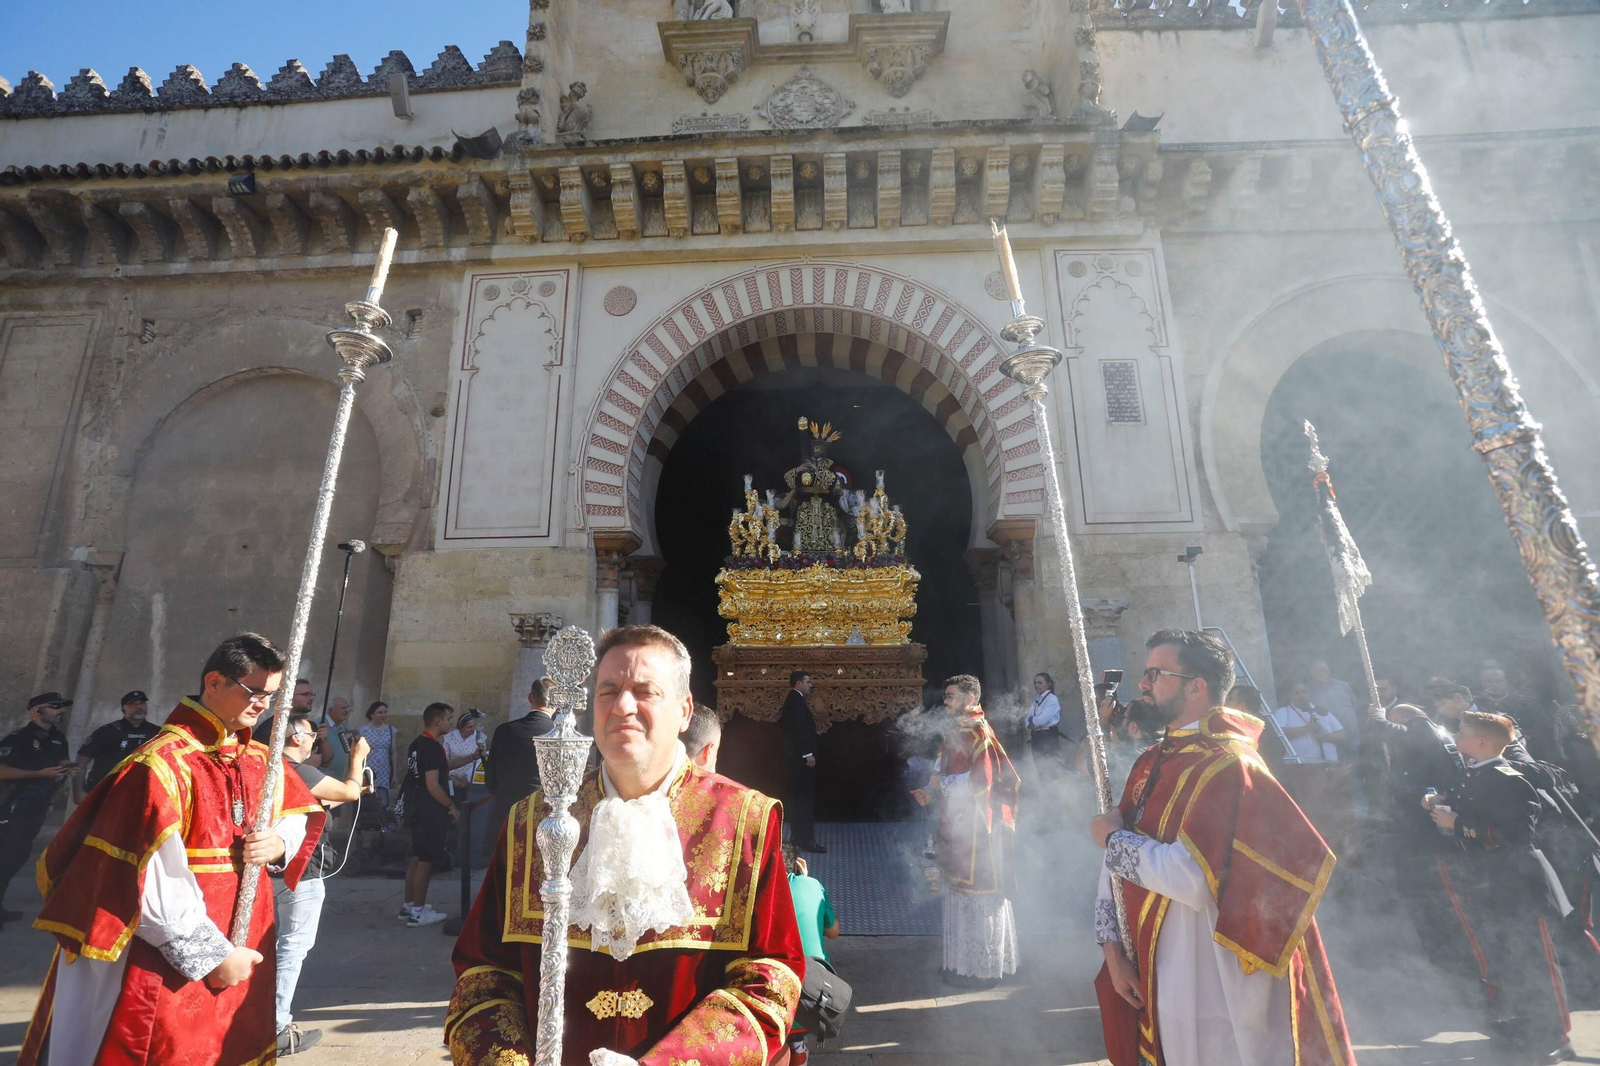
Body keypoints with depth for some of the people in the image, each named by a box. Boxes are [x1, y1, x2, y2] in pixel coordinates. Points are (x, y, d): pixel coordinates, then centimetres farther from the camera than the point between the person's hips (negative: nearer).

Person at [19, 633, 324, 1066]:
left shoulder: (262, 760, 3)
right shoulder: (162, 764, -20)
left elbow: (298, 817, 15)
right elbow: (152, 885, -22)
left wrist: (278, 843, -9)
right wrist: (212, 955, -17)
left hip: (244, 947, 7)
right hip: (172, 964, -7)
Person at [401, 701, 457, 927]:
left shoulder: (416, 744, 10)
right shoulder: (433, 747, -20)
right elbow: (433, 785, -23)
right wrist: (452, 806, -14)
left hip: (417, 810, 10)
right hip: (431, 812, -10)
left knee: (417, 857, 17)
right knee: (426, 860, -1)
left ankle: (408, 905, 26)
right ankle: (417, 912, 5)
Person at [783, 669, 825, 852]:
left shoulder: (793, 699, 18)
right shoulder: (796, 700, -13)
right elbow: (799, 729, -21)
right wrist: (808, 753, -22)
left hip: (797, 755, 11)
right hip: (801, 756, -11)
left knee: (799, 796, 12)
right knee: (805, 797, -9)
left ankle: (800, 837, 18)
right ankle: (806, 839, -8)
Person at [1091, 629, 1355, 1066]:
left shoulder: (1229, 765, -20)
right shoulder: (1150, 764, 5)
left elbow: (1195, 879, -31)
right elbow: (1118, 863, 8)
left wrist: (1113, 838, -17)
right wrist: (1113, 948, 1)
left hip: (1222, 992, -7)